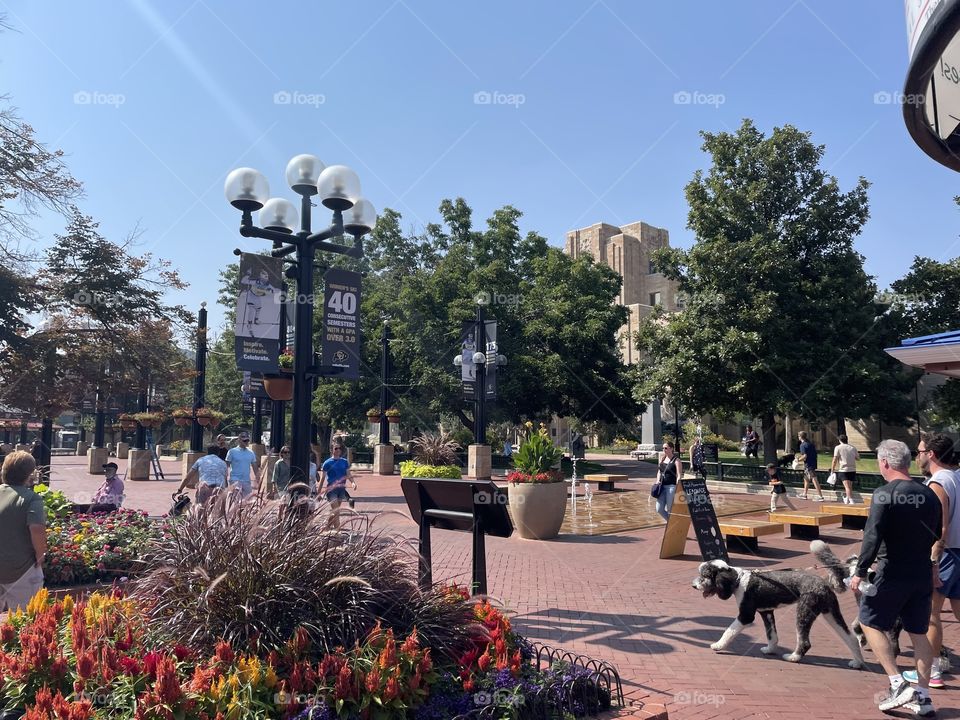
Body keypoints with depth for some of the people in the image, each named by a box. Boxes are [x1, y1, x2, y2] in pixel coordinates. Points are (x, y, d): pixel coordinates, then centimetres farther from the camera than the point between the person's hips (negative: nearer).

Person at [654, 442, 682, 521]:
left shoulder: (676, 460, -8)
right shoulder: (662, 459, 12)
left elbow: (679, 475, -12)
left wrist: (677, 488, -21)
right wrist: (658, 481, 3)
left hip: (671, 486, -7)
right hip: (662, 486, 7)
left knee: (670, 510, -2)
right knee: (659, 509, 6)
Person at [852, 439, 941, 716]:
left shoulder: (884, 494, -17)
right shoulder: (929, 495, 3)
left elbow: (873, 537, -21)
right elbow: (937, 536, 13)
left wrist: (860, 572, -14)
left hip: (892, 574, -6)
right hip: (923, 574, 6)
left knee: (871, 623, 9)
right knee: (919, 632, 15)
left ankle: (898, 684, 2)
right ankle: (923, 696, 20)